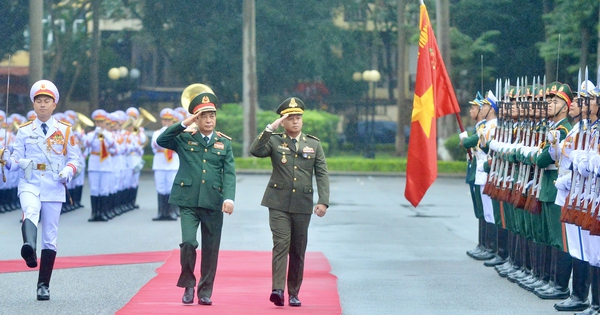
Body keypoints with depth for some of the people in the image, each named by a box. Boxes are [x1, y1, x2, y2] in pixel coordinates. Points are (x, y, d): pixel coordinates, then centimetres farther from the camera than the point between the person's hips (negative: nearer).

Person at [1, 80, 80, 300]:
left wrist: (68, 171, -11)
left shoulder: (65, 131, 8)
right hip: (30, 184, -1)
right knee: (30, 213, -34)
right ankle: (29, 247, -64)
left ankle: (43, 285, 11)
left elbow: (74, 159, 10)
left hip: (54, 188, 1)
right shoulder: (24, 131, 8)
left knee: (50, 236, 3)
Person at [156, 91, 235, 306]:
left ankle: (205, 291, 17)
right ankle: (188, 285, 5)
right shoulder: (184, 139, 7)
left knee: (211, 248, 5)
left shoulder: (224, 143, 10)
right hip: (188, 201, -2)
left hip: (213, 203, 2)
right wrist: (184, 124, -14)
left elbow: (229, 174, 1)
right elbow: (161, 141, -9)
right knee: (188, 242, -16)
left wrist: (229, 197, -15)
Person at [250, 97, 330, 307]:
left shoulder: (314, 144, 10)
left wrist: (323, 201, -6)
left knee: (298, 250, 6)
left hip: (302, 204, 2)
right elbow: (255, 151, -14)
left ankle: (294, 293, 14)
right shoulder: (274, 141, 5)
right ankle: (277, 289, -23)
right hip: (279, 203, -2)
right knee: (281, 244, -16)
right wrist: (270, 129, -17)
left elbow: (322, 174, 5)